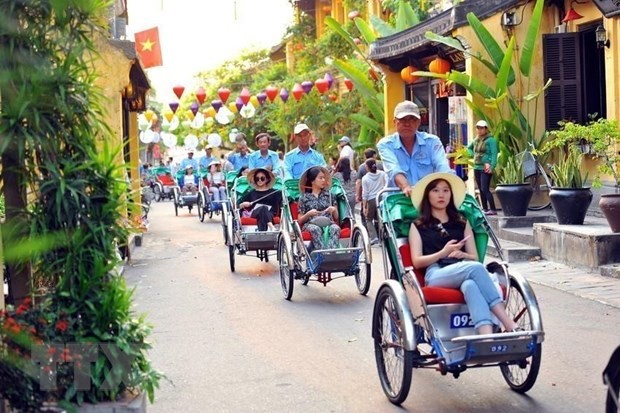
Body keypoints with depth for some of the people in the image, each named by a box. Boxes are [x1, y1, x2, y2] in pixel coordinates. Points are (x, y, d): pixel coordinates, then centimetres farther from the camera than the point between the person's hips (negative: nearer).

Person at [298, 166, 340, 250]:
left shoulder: (329, 195, 16)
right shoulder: (304, 198, 9)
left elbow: (336, 217, 18)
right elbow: (300, 221, 9)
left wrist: (334, 210, -4)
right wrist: (308, 214, -11)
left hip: (328, 223, 2)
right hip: (310, 224, -2)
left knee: (335, 228, -34)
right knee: (315, 229, -38)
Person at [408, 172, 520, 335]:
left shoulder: (462, 223, 27)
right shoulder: (418, 226, 18)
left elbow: (475, 258, 20)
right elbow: (417, 262, 6)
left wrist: (462, 255, -5)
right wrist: (443, 253, -11)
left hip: (463, 270, 3)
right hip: (435, 275, -3)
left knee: (470, 285, -39)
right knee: (475, 268, -35)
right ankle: (510, 326, -45)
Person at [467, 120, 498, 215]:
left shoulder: (490, 140, -8)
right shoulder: (476, 140, 13)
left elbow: (494, 154, -15)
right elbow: (469, 148, 32)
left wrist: (491, 167, -23)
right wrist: (473, 154, 13)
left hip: (485, 168, -8)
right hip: (476, 168, 8)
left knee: (485, 189, -14)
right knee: (481, 190, 8)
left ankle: (493, 210, -13)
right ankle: (485, 209, 14)